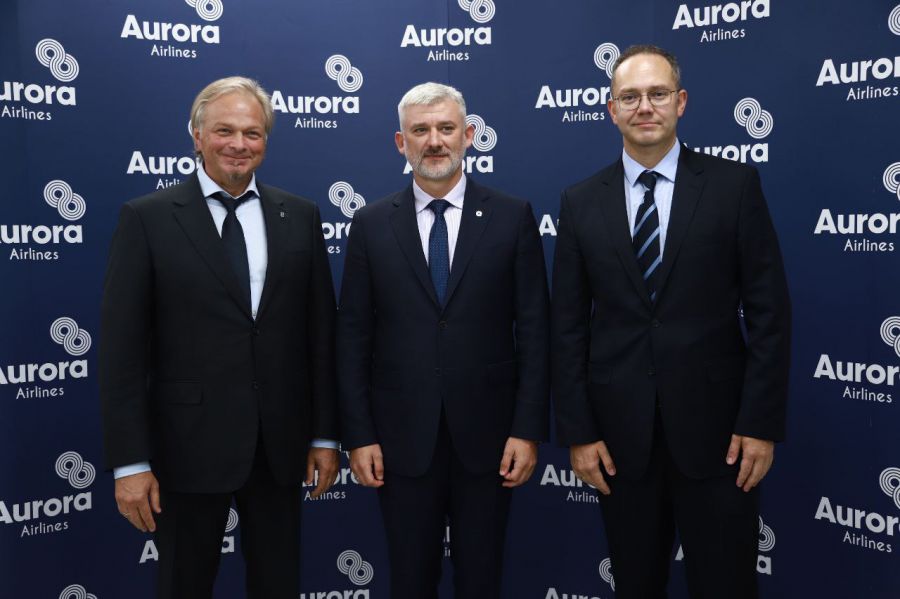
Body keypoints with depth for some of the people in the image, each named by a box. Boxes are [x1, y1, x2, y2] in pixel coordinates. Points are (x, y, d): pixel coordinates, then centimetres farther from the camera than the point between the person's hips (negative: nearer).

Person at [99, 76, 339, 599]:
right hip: (189, 444, -2)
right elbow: (121, 347, -6)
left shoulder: (300, 217, 4)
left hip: (281, 443, 3)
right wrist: (130, 462, -9)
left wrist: (325, 434, 4)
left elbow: (321, 330, 5)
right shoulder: (147, 218, -4)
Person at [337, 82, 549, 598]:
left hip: (486, 433, 0)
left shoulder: (512, 217, -1)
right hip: (402, 437, 1)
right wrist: (359, 435, -3)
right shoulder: (372, 224, 2)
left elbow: (534, 330, -2)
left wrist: (528, 429, -6)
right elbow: (353, 337, 1)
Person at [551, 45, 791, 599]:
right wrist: (577, 432, -1)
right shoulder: (581, 202, 4)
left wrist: (762, 423, -7)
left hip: (715, 427, -1)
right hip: (619, 433, 2)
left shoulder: (735, 184, -1)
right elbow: (568, 325, 3)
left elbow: (769, 310, -2)